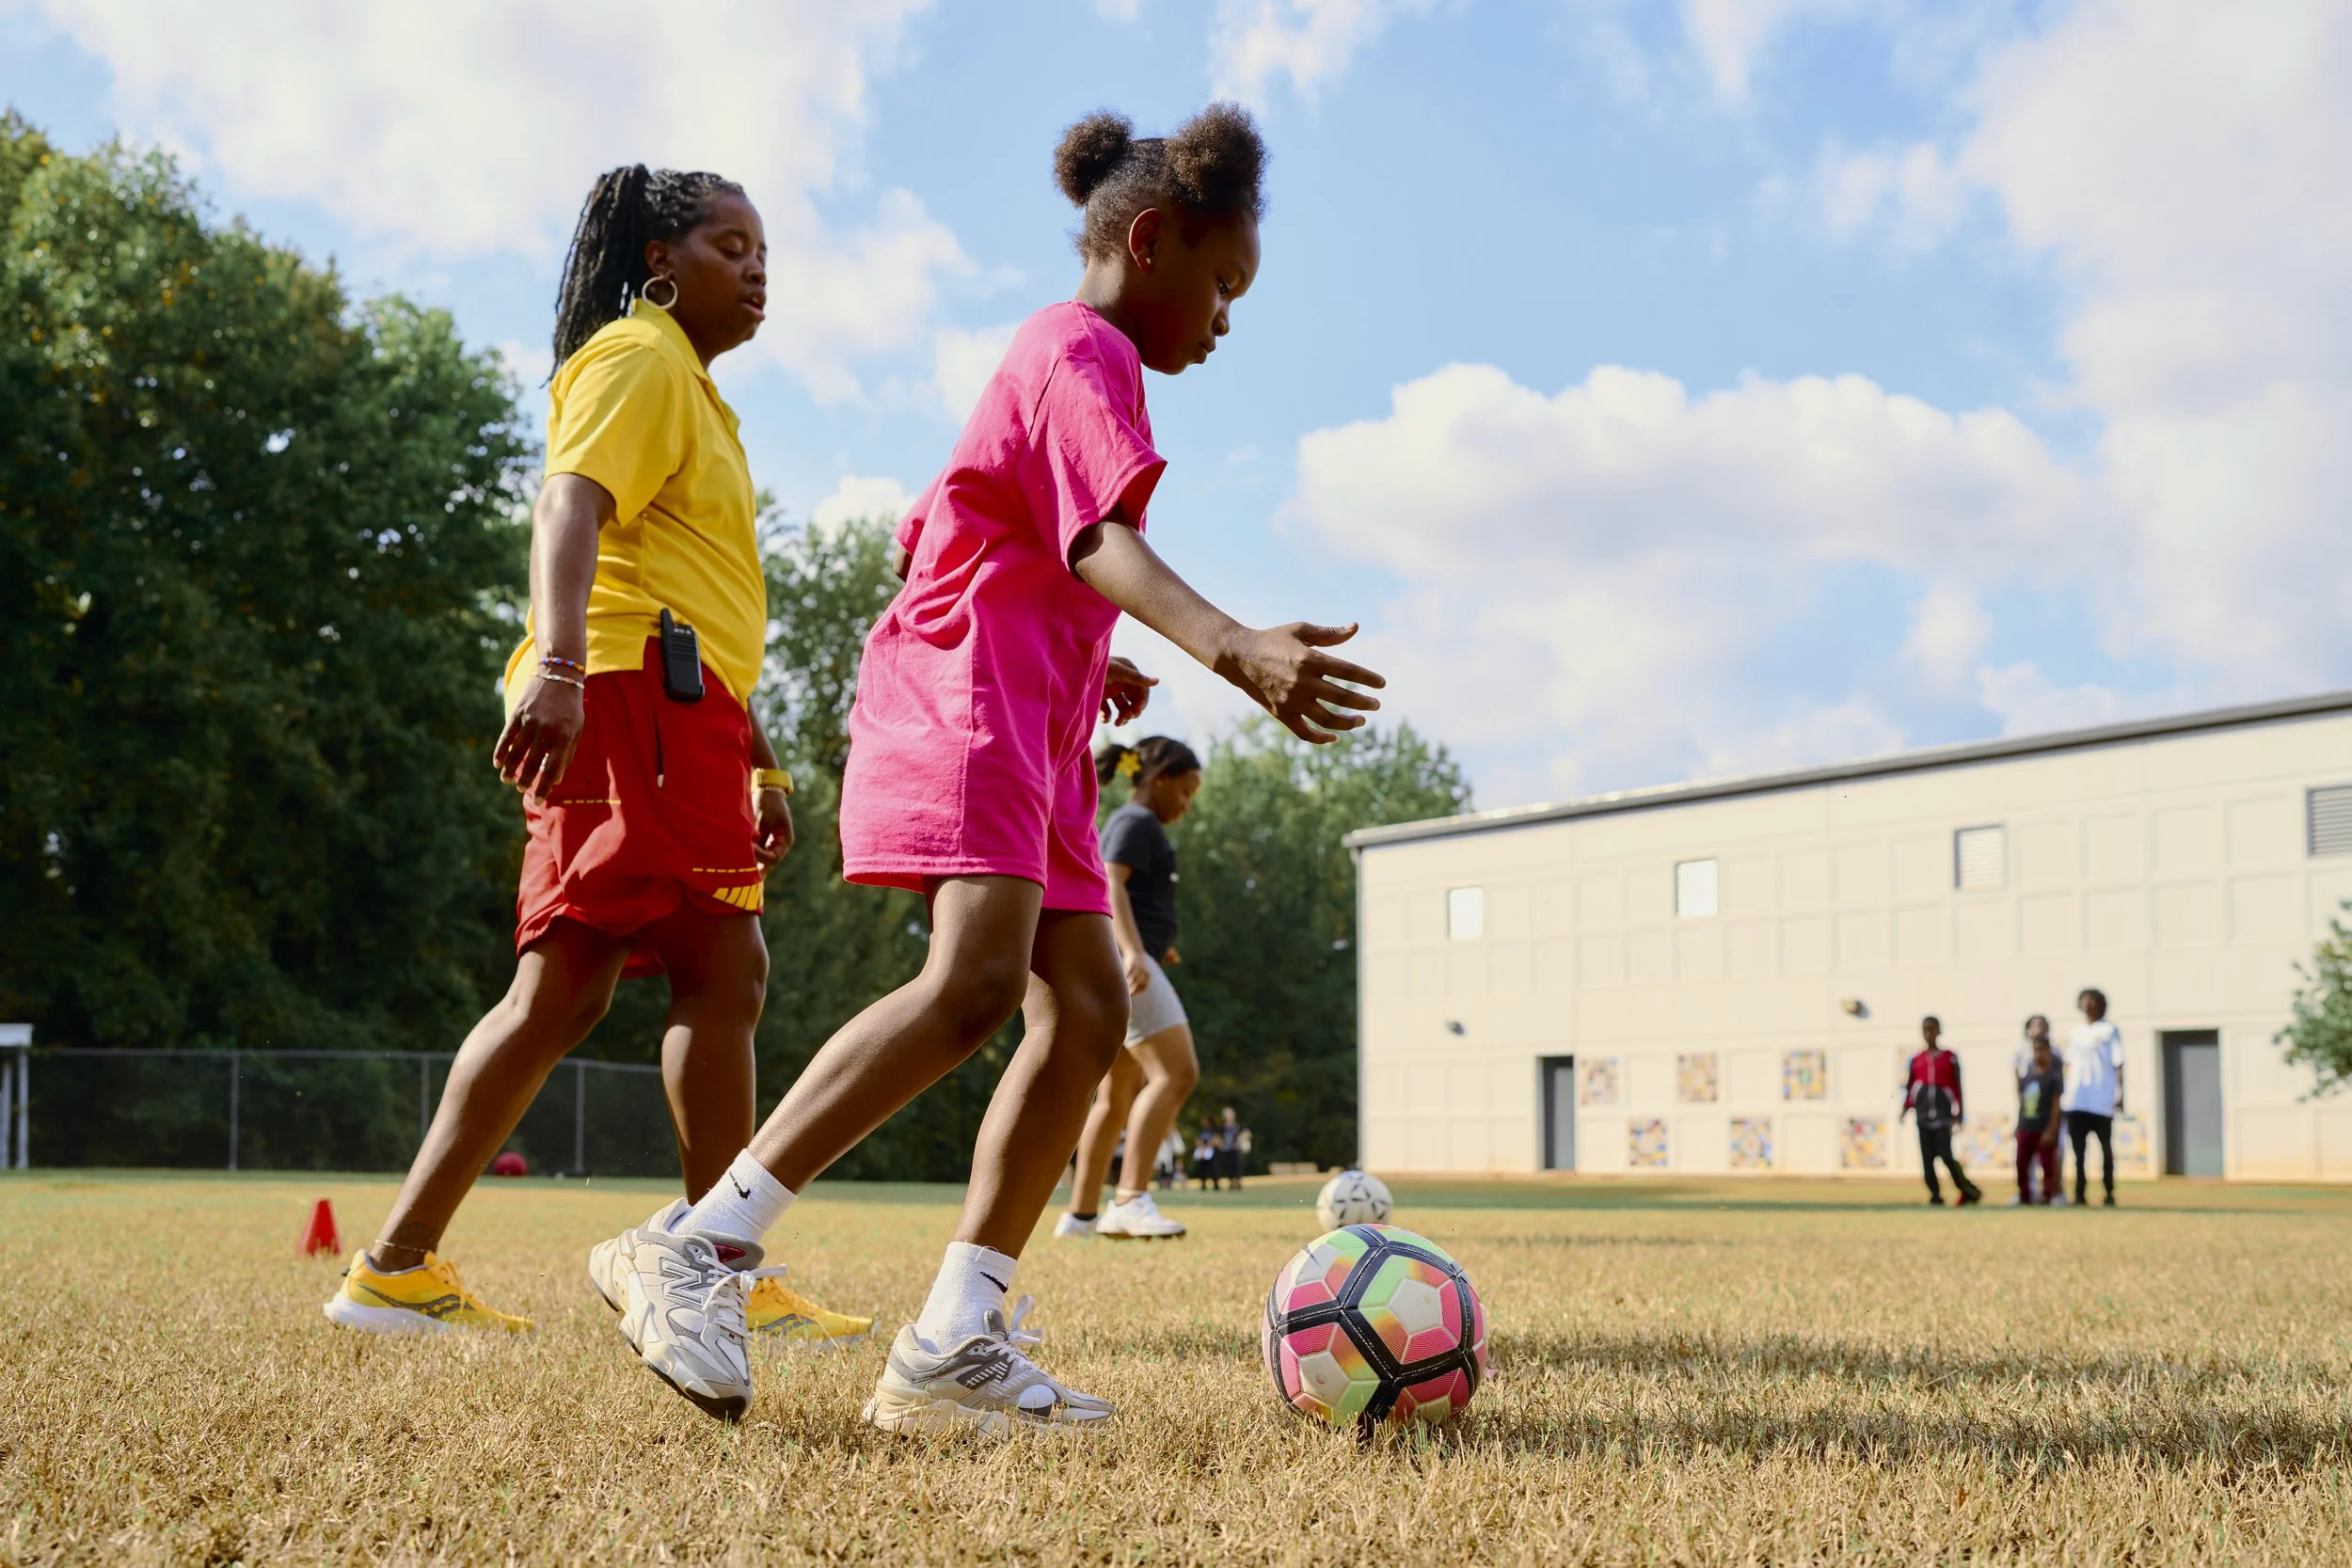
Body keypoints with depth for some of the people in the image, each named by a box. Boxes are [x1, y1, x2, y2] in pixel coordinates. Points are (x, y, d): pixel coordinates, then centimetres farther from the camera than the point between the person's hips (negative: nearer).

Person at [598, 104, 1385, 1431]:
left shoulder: (1048, 361, 28)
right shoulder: (1085, 350, -5)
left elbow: (933, 536, 32)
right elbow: (1106, 544, -22)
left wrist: (1086, 666, 30)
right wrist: (1236, 649, -39)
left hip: (1030, 728, 11)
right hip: (968, 700, -11)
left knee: (1089, 1009, 2)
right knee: (976, 982, -27)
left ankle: (954, 1349, -2)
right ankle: (702, 1250, -26)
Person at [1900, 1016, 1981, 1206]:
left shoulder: (1950, 1058, 1)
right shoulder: (1916, 1060, 10)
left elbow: (1957, 1089, 2)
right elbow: (1910, 1087, 12)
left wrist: (1958, 1115, -2)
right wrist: (1905, 1109, -2)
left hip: (1943, 1115, -4)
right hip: (1923, 1116, 4)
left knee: (1946, 1156, -12)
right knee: (1927, 1158, 0)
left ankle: (1969, 1191, 2)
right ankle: (1935, 1195, 7)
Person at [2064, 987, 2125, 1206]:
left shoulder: (2110, 1030, 0)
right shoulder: (2074, 1034, 15)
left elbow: (2118, 1065, -4)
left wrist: (2120, 1095, -10)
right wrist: (2066, 1094, 10)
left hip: (2102, 1101, -5)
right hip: (2076, 1100, 5)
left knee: (2106, 1147, 3)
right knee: (2079, 1149, 3)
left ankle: (2110, 1194, 8)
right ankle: (2080, 1193, 5)